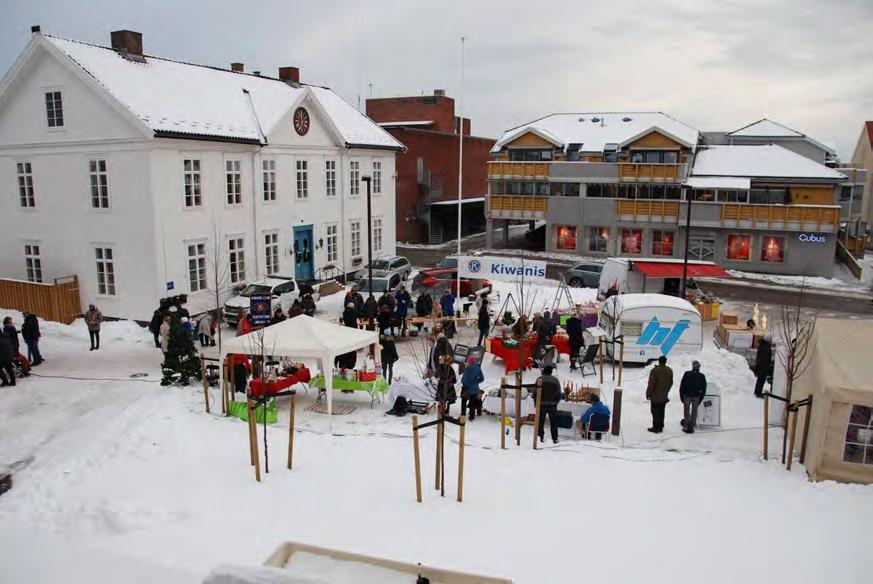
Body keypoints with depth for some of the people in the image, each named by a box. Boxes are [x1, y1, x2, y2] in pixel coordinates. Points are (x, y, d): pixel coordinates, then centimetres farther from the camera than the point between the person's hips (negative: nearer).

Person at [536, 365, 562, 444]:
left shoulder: (539, 379, -6)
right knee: (553, 422, 10)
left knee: (540, 421, 10)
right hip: (552, 405, 1)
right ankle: (554, 438, 11)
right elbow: (559, 393, 0)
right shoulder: (555, 380, -2)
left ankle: (541, 436, 8)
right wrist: (556, 402, 13)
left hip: (541, 404, -1)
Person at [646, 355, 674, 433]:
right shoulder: (669, 371, 3)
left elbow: (651, 383, -16)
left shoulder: (655, 370, -17)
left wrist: (648, 393, -7)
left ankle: (656, 428, 3)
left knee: (655, 412, 1)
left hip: (655, 395, -6)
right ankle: (660, 427, 19)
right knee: (661, 412, 14)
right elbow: (671, 383, 11)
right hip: (664, 396, 6)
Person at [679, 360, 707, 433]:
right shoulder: (702, 376, 0)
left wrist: (681, 396, 3)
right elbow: (704, 388, 4)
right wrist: (700, 399, 10)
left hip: (687, 395, -1)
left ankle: (686, 427, 7)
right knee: (694, 412, 9)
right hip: (697, 397, 1)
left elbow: (682, 386, -5)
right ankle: (691, 427, 8)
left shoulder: (687, 374, -6)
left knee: (686, 411, 9)